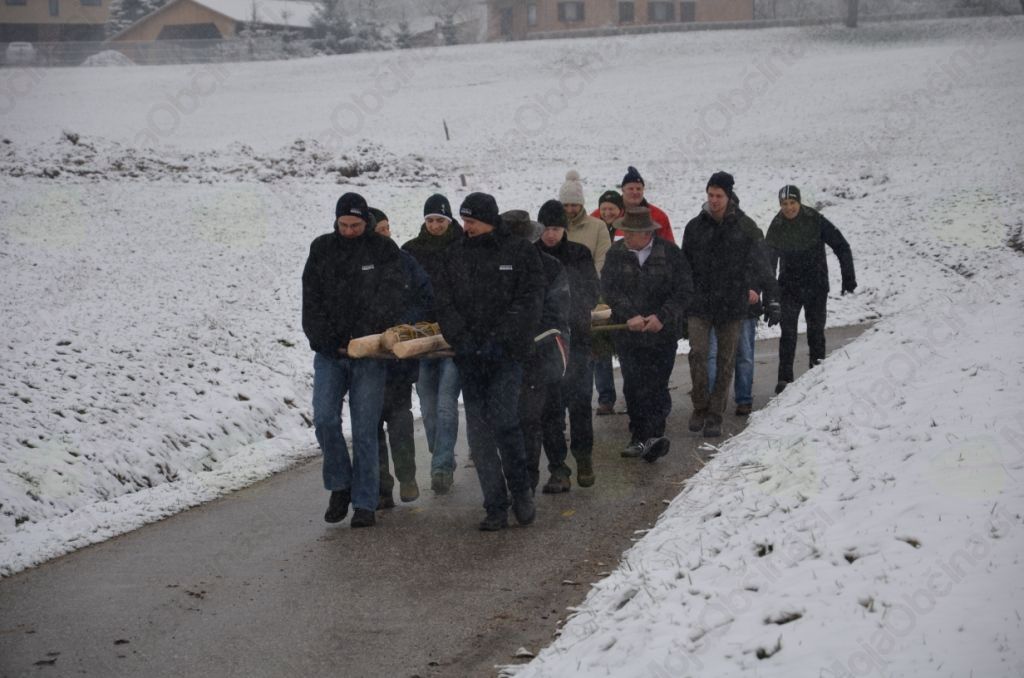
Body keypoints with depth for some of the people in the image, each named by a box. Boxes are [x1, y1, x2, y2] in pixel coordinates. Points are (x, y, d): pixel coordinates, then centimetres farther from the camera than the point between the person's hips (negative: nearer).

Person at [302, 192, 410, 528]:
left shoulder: (383, 250, -1)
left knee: (364, 430, -1)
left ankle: (364, 504, 6)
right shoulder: (321, 249, 7)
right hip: (329, 354, 2)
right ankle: (340, 487, 11)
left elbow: (392, 297, -11)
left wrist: (364, 336, -23)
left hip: (368, 354, -2)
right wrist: (324, 340, -8)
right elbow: (311, 299, 5)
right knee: (325, 419, -10)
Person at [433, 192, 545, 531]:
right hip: (469, 356, 4)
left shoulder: (520, 252, 2)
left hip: (507, 354, -4)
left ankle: (521, 490, 6)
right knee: (478, 432, 1)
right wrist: (460, 336, -7)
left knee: (504, 421, -16)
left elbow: (529, 302, -5)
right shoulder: (455, 255, 13)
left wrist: (500, 338, -14)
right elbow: (443, 300, 8)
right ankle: (496, 508, 7)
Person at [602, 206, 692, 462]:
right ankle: (639, 436, 14)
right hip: (628, 334, 2)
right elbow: (610, 289, -6)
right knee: (633, 387, 3)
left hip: (663, 333, -2)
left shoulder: (669, 253, -3)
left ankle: (653, 436, -8)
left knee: (656, 386, -7)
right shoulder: (616, 253, 3)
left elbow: (684, 291, -5)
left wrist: (662, 317, -16)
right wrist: (629, 315, -19)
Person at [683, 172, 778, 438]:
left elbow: (759, 264, 0)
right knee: (698, 352, -12)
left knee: (725, 360, 4)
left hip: (732, 304, 0)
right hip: (699, 304, 0)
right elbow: (684, 267, 11)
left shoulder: (744, 227, 0)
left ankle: (715, 414, 14)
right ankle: (700, 408, 6)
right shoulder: (695, 227, 3)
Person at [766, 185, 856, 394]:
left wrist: (848, 278, -8)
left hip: (816, 286, -1)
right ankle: (785, 378, 0)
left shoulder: (815, 220, -12)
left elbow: (841, 247, -6)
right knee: (788, 333, -4)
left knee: (816, 331, 7)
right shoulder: (777, 226, -9)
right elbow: (768, 259, -7)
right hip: (789, 288, 1)